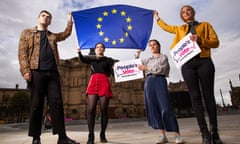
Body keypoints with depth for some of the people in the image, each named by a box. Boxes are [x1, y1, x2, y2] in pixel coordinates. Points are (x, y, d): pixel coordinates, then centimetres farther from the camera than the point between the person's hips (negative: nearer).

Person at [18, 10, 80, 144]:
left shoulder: (53, 36, 27)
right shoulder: (27, 33, 16)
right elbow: (22, 52, 5)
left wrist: (69, 21, 20)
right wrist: (25, 70, -9)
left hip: (53, 72, 3)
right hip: (36, 72, -2)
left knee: (57, 103, -4)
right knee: (36, 104, -1)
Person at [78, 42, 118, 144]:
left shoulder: (109, 60, 17)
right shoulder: (91, 58, 23)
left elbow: (113, 73, 8)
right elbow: (82, 59, 3)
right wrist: (79, 52, -15)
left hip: (104, 84, -1)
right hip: (93, 83, 1)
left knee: (104, 110, -2)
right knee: (90, 109, -9)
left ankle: (103, 135, 9)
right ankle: (91, 136, -3)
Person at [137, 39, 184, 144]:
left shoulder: (163, 57, 11)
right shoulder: (147, 60, 25)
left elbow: (161, 69, -6)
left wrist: (146, 68, -7)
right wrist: (137, 55, 12)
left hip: (160, 81, -4)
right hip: (149, 82, 5)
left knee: (166, 108, -12)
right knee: (153, 109, -1)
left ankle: (177, 135, -3)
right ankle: (163, 135, 7)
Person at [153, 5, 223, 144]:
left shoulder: (205, 25, 18)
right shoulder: (180, 29, 25)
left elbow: (216, 42, 9)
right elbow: (166, 27, 40)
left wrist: (200, 40, -7)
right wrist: (157, 18, 51)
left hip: (204, 61, -1)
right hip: (187, 64, 2)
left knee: (208, 96, -5)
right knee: (195, 97, -7)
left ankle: (215, 133, 1)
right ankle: (205, 133, -5)